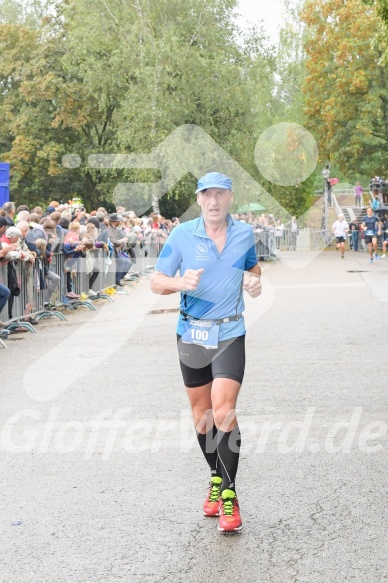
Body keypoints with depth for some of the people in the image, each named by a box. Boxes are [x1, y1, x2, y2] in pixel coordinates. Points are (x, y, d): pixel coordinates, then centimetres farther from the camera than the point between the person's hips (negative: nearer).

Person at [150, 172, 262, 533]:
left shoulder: (244, 234, 1)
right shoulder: (182, 235, -5)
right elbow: (155, 282, -2)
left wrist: (255, 283, -3)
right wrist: (180, 282, -24)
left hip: (230, 334, -1)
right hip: (191, 334, 1)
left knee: (223, 413, -15)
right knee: (201, 416, 11)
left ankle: (228, 494, -4)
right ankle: (216, 477, 33)